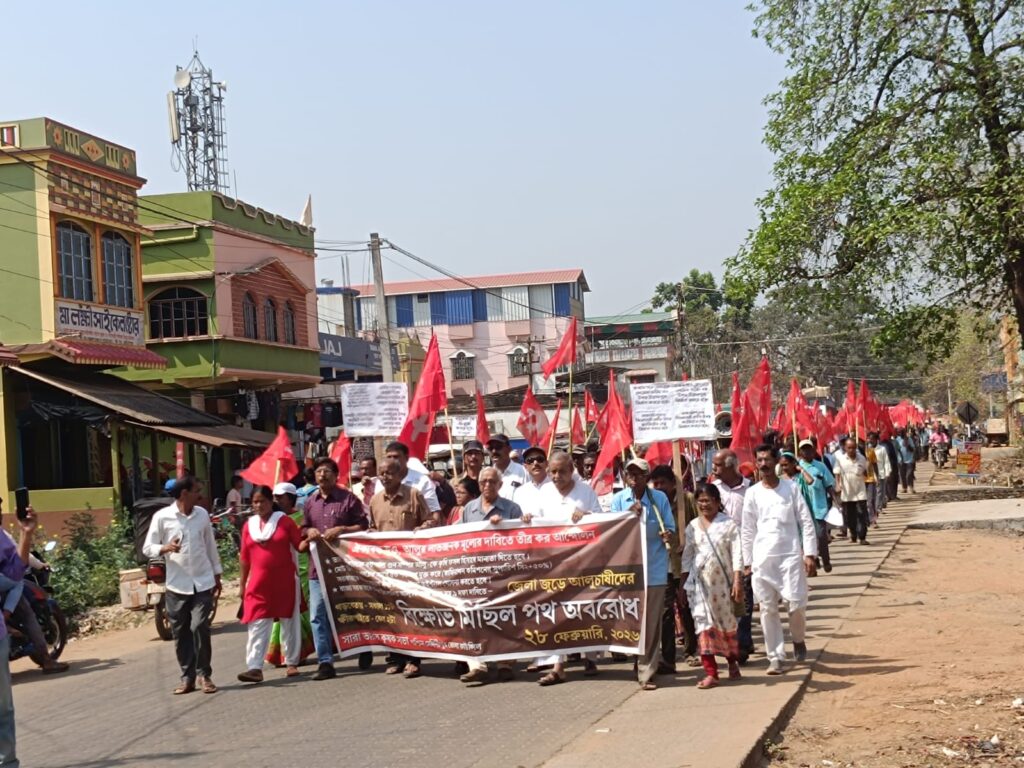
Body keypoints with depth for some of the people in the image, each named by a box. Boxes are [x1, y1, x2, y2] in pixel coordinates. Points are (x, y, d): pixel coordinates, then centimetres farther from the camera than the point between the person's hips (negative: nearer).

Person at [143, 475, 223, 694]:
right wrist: (165, 548, -24)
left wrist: (217, 576, 15)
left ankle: (203, 674, 5)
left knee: (200, 627, -9)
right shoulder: (162, 517, -5)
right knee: (181, 633, 5)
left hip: (203, 583, 1)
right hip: (176, 585, -1)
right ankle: (187, 677, 16)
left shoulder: (202, 514, 5)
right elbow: (147, 548, -3)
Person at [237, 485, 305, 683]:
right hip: (259, 584, 2)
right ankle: (254, 668, -8)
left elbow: (299, 545, -3)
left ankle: (292, 663, 19)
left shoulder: (285, 521, -1)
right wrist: (242, 583, 11)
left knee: (289, 622, 8)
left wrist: (308, 540, -24)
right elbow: (245, 558, 10)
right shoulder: (248, 525, 7)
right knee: (257, 626, -4)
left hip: (285, 581, -2)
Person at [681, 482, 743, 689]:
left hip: (722, 581, -2)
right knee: (704, 623, -5)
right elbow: (687, 556, 11)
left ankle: (733, 662, 32)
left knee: (727, 623, 9)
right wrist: (683, 583, 9)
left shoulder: (728, 524, -3)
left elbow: (736, 554, -7)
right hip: (699, 582, 2)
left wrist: (737, 581, -14)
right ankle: (710, 673, -6)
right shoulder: (692, 526, 7)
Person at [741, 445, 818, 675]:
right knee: (768, 609, 1)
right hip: (762, 558, 1)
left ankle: (798, 639, 24)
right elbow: (747, 530, 8)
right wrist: (747, 562, 6)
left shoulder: (791, 488, 3)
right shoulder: (752, 493, 5)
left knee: (797, 604, -6)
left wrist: (809, 554, -4)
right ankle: (775, 658, 10)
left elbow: (806, 522, 3)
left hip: (790, 555, -1)